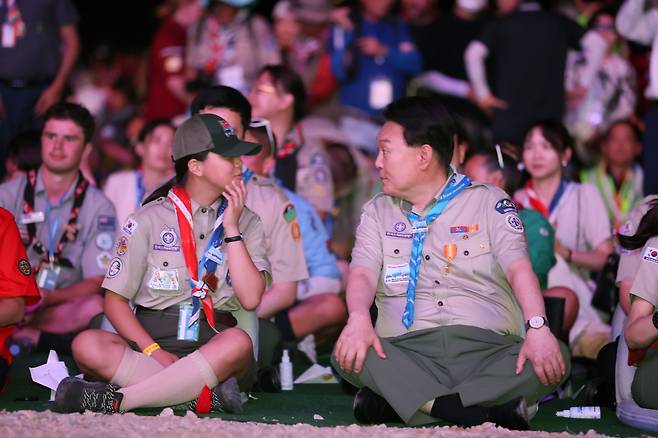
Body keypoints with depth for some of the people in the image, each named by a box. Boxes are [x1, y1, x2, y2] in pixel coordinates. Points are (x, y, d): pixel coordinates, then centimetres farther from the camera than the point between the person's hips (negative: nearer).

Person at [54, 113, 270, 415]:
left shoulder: (246, 222, 13)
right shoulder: (150, 219, 7)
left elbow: (250, 298, -2)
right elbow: (115, 300, 3)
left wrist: (231, 228, -4)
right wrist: (153, 351, -13)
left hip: (213, 347, 0)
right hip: (150, 338, 0)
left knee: (239, 342, -37)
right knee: (87, 345, -30)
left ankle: (115, 399, -37)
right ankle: (206, 396, -37)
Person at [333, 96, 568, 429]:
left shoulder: (488, 202, 10)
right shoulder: (377, 212, 19)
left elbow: (519, 269, -3)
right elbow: (362, 274, 3)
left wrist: (537, 327, -23)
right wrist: (359, 319, -21)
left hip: (486, 347, -1)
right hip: (408, 350, 1)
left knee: (555, 359, -30)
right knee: (349, 353, -30)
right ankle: (490, 411, -36)